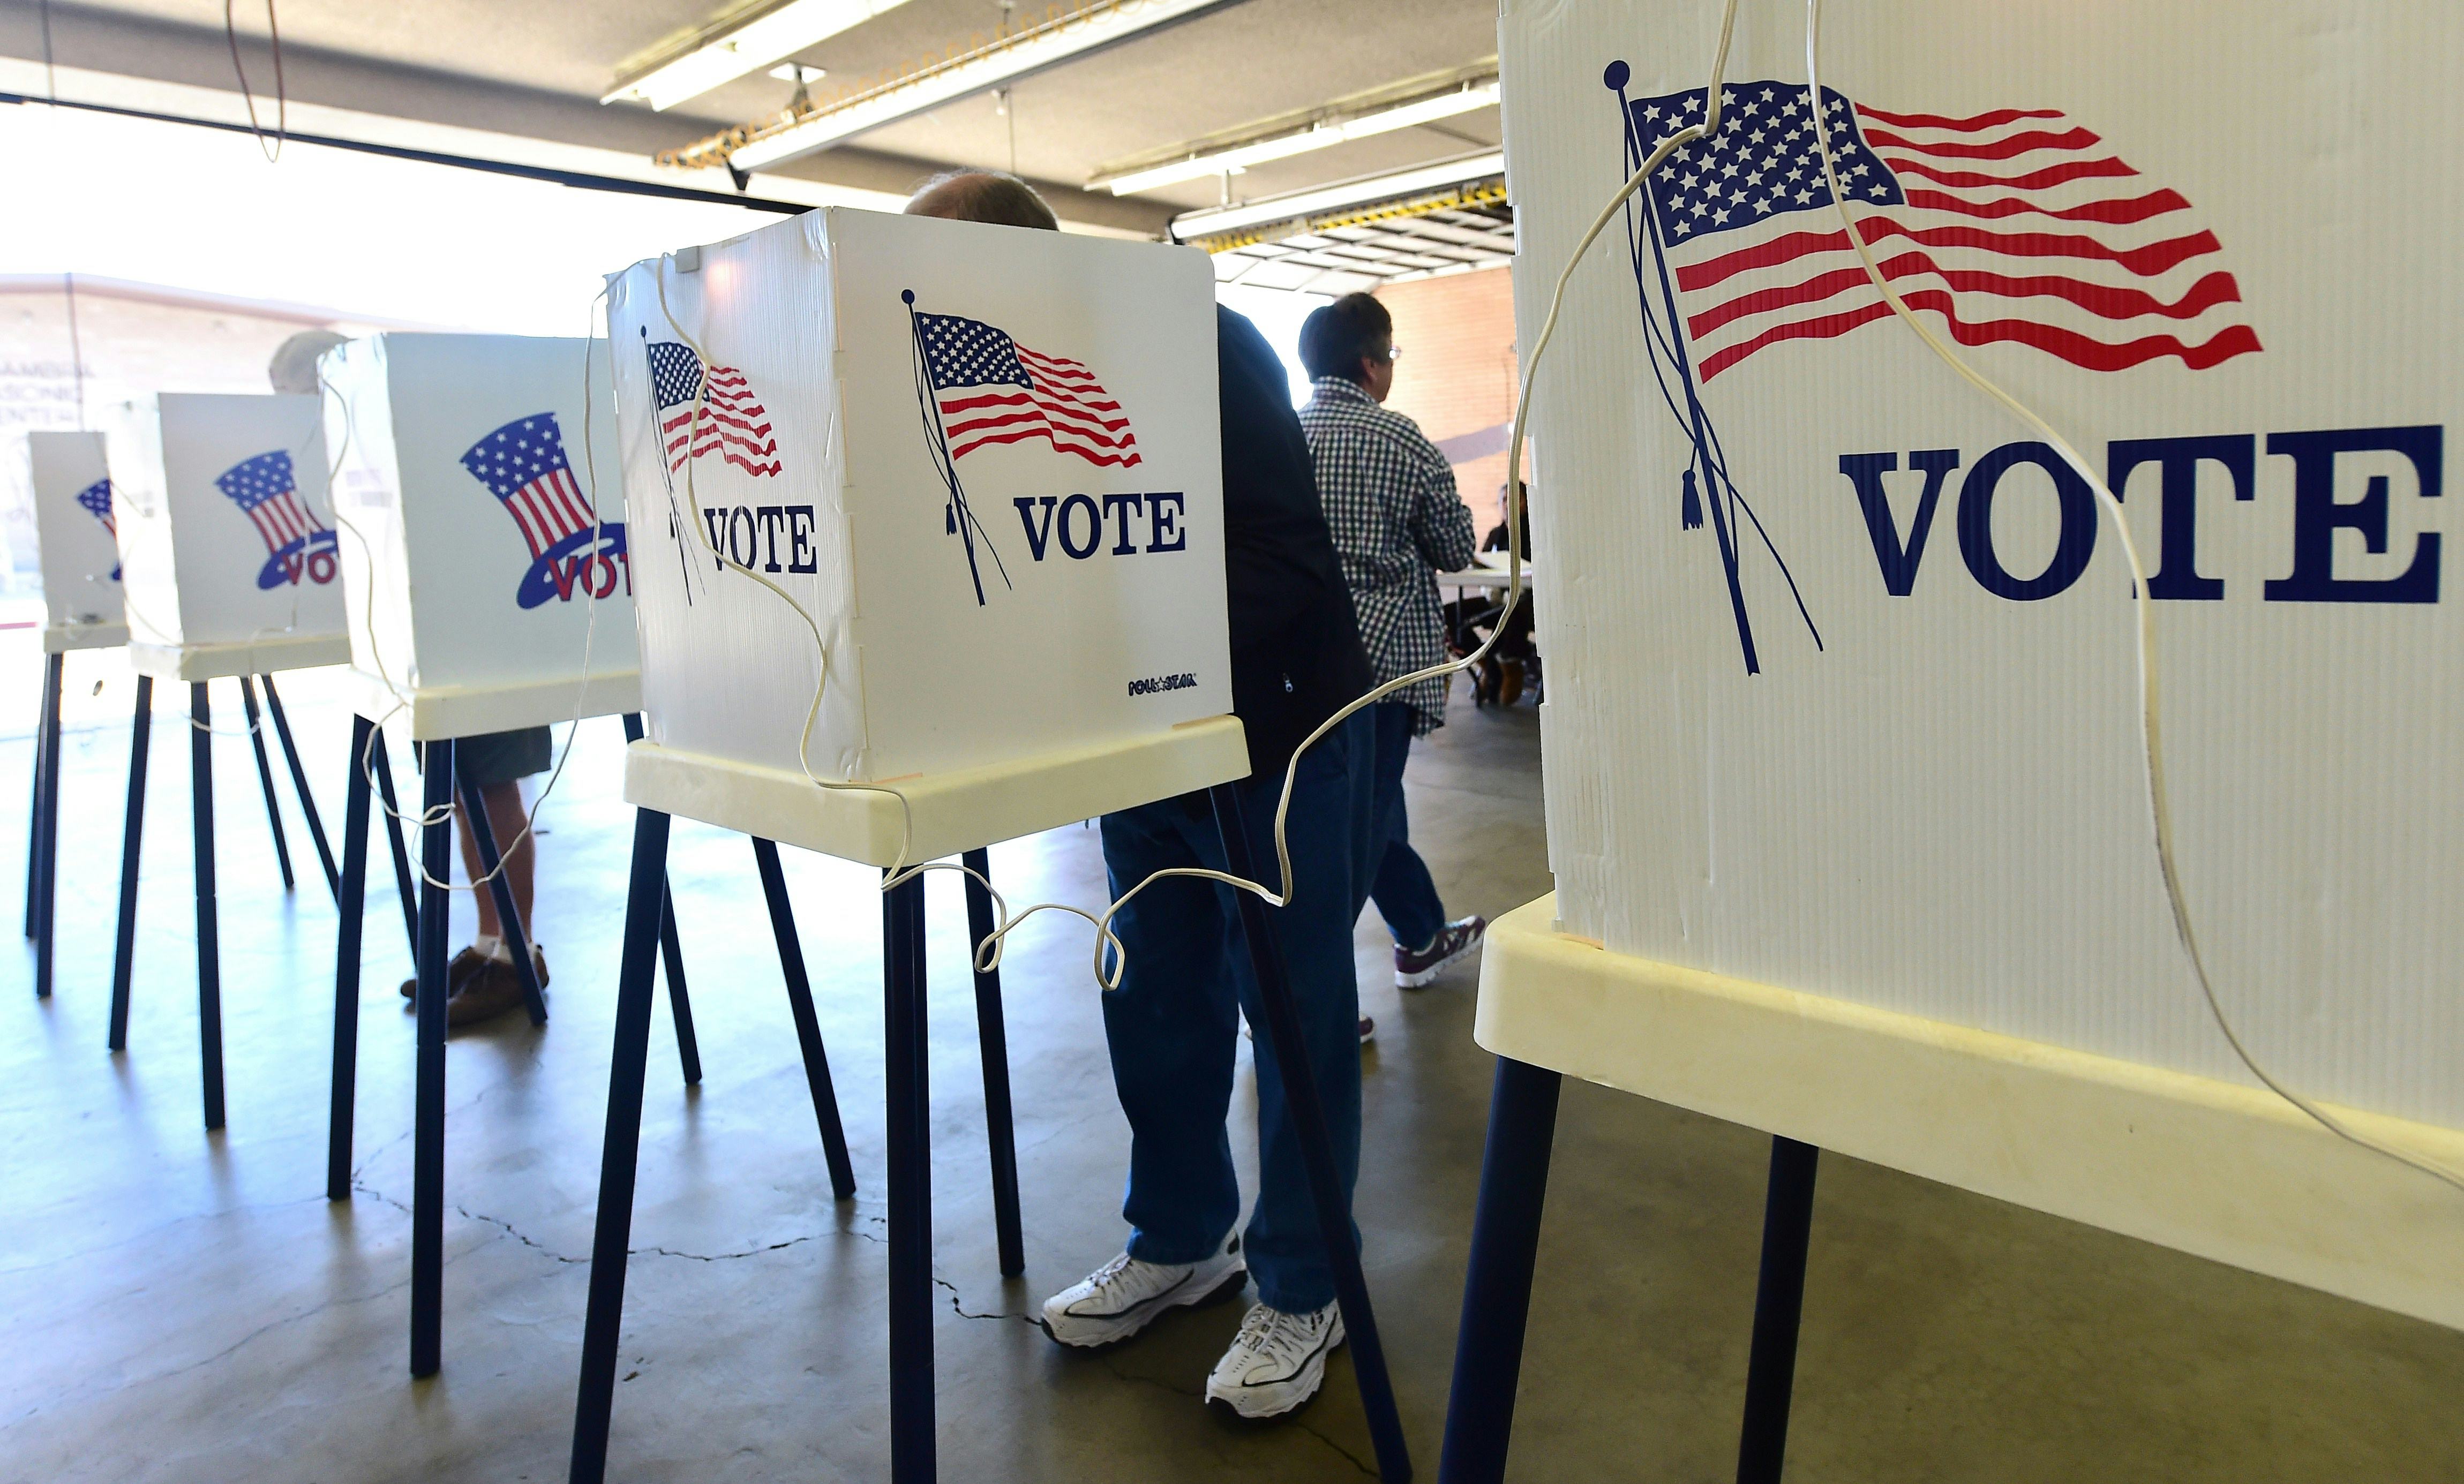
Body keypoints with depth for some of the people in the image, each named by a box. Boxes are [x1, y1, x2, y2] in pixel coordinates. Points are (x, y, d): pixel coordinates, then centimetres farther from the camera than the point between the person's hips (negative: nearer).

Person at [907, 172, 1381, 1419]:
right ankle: (1180, 1242, 31)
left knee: (1294, 1012, 4)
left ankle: (1298, 1288, 18)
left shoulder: (1194, 346, -18)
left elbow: (1288, 560, -26)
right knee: (1155, 1001, 13)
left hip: (1274, 729, -6)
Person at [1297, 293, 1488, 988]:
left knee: (1372, 805, 20)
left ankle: (1423, 938, 38)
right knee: (1358, 822, 1)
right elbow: (1457, 550, 1)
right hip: (1379, 653, -6)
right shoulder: (1400, 439, -8)